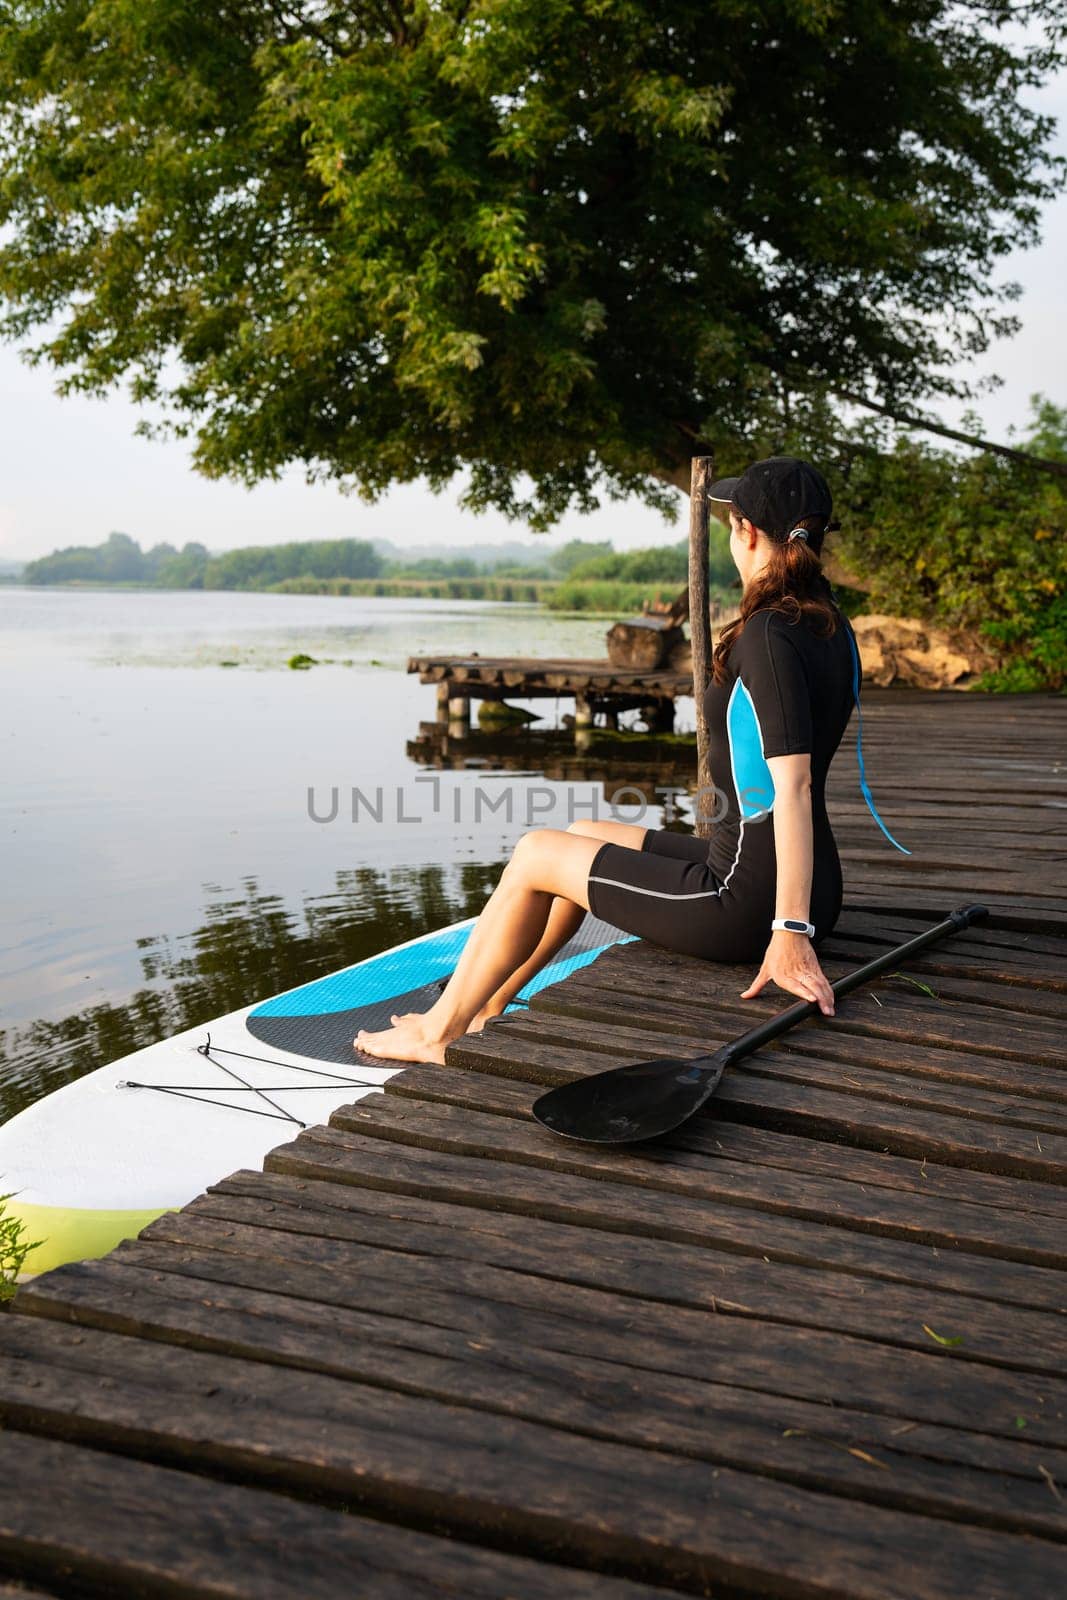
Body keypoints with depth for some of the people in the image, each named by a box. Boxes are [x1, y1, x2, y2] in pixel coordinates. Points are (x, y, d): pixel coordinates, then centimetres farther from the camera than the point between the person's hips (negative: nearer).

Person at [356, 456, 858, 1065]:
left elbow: (792, 786, -28)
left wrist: (790, 932, -29)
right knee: (583, 836, 22)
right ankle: (485, 1009, 36)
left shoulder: (768, 634, -20)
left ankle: (443, 1032, 23)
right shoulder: (834, 628, 8)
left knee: (536, 855, 6)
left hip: (747, 901, -9)